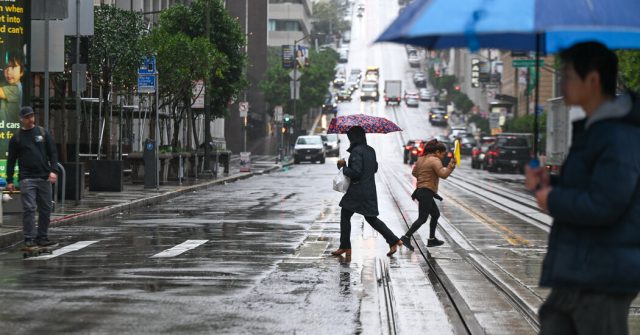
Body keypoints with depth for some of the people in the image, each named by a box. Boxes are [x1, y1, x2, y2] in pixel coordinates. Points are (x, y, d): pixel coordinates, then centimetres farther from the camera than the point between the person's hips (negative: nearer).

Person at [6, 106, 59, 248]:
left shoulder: (43, 133, 10)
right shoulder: (16, 138, 6)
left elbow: (53, 153, 8)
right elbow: (11, 160, 7)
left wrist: (53, 170, -6)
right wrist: (9, 180, 1)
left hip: (44, 178, 2)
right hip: (27, 179, -2)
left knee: (45, 209, 3)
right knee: (29, 208, -9)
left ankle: (42, 237, 11)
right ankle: (29, 238, -5)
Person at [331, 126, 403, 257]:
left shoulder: (356, 151, -17)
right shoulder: (371, 150, 10)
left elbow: (355, 172, -23)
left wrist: (343, 166, -8)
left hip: (357, 191, -8)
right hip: (370, 191, 8)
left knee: (345, 216, 6)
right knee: (371, 218, 14)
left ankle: (345, 247, 8)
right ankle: (394, 240, 5)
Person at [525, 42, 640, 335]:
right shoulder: (591, 129, 17)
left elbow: (602, 206, -26)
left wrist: (551, 200, -11)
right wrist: (548, 183, 5)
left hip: (601, 278, -10)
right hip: (574, 275, 10)